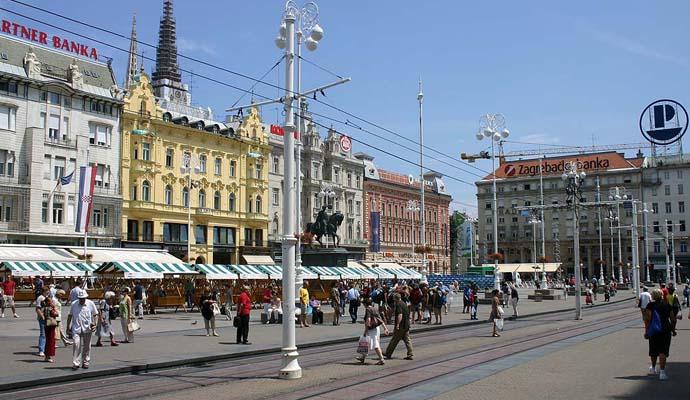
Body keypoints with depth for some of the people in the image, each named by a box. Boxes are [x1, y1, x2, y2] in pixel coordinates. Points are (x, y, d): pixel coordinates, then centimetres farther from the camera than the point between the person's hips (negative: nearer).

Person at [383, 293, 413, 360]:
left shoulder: (398, 305, -14)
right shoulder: (404, 304, 15)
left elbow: (400, 315, -24)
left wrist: (397, 324, -26)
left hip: (401, 325, -9)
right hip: (406, 325, 9)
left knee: (394, 340, 1)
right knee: (407, 339, 7)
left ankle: (388, 354, 11)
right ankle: (410, 354, 3)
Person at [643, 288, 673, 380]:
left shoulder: (650, 305, -3)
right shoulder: (667, 305, 4)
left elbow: (647, 319, -9)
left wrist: (647, 331, -4)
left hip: (654, 330, -1)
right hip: (666, 330, 1)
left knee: (653, 350, 16)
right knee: (663, 351, -3)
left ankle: (653, 368, 35)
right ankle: (662, 371, -13)